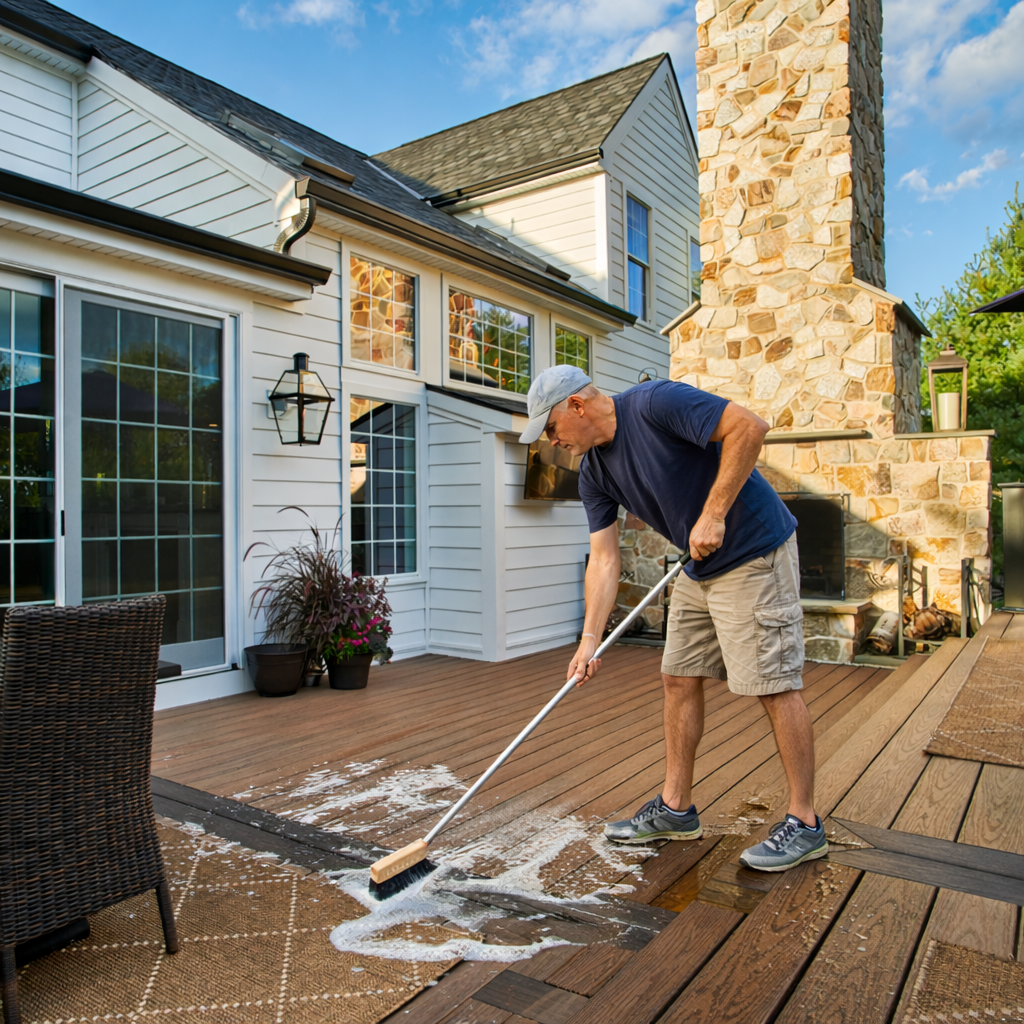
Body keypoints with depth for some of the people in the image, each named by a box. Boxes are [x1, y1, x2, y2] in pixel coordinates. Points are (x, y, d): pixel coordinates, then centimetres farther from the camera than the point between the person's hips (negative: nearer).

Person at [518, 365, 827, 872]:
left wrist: (713, 515, -25)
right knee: (679, 678, 10)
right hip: (700, 568, 9)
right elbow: (604, 559, 0)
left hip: (755, 554, -8)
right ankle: (675, 807, 23)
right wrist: (589, 639, -8)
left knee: (774, 685, -4)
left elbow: (750, 427, -27)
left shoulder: (655, 403, -21)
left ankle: (804, 823, 11)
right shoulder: (594, 473, 2)